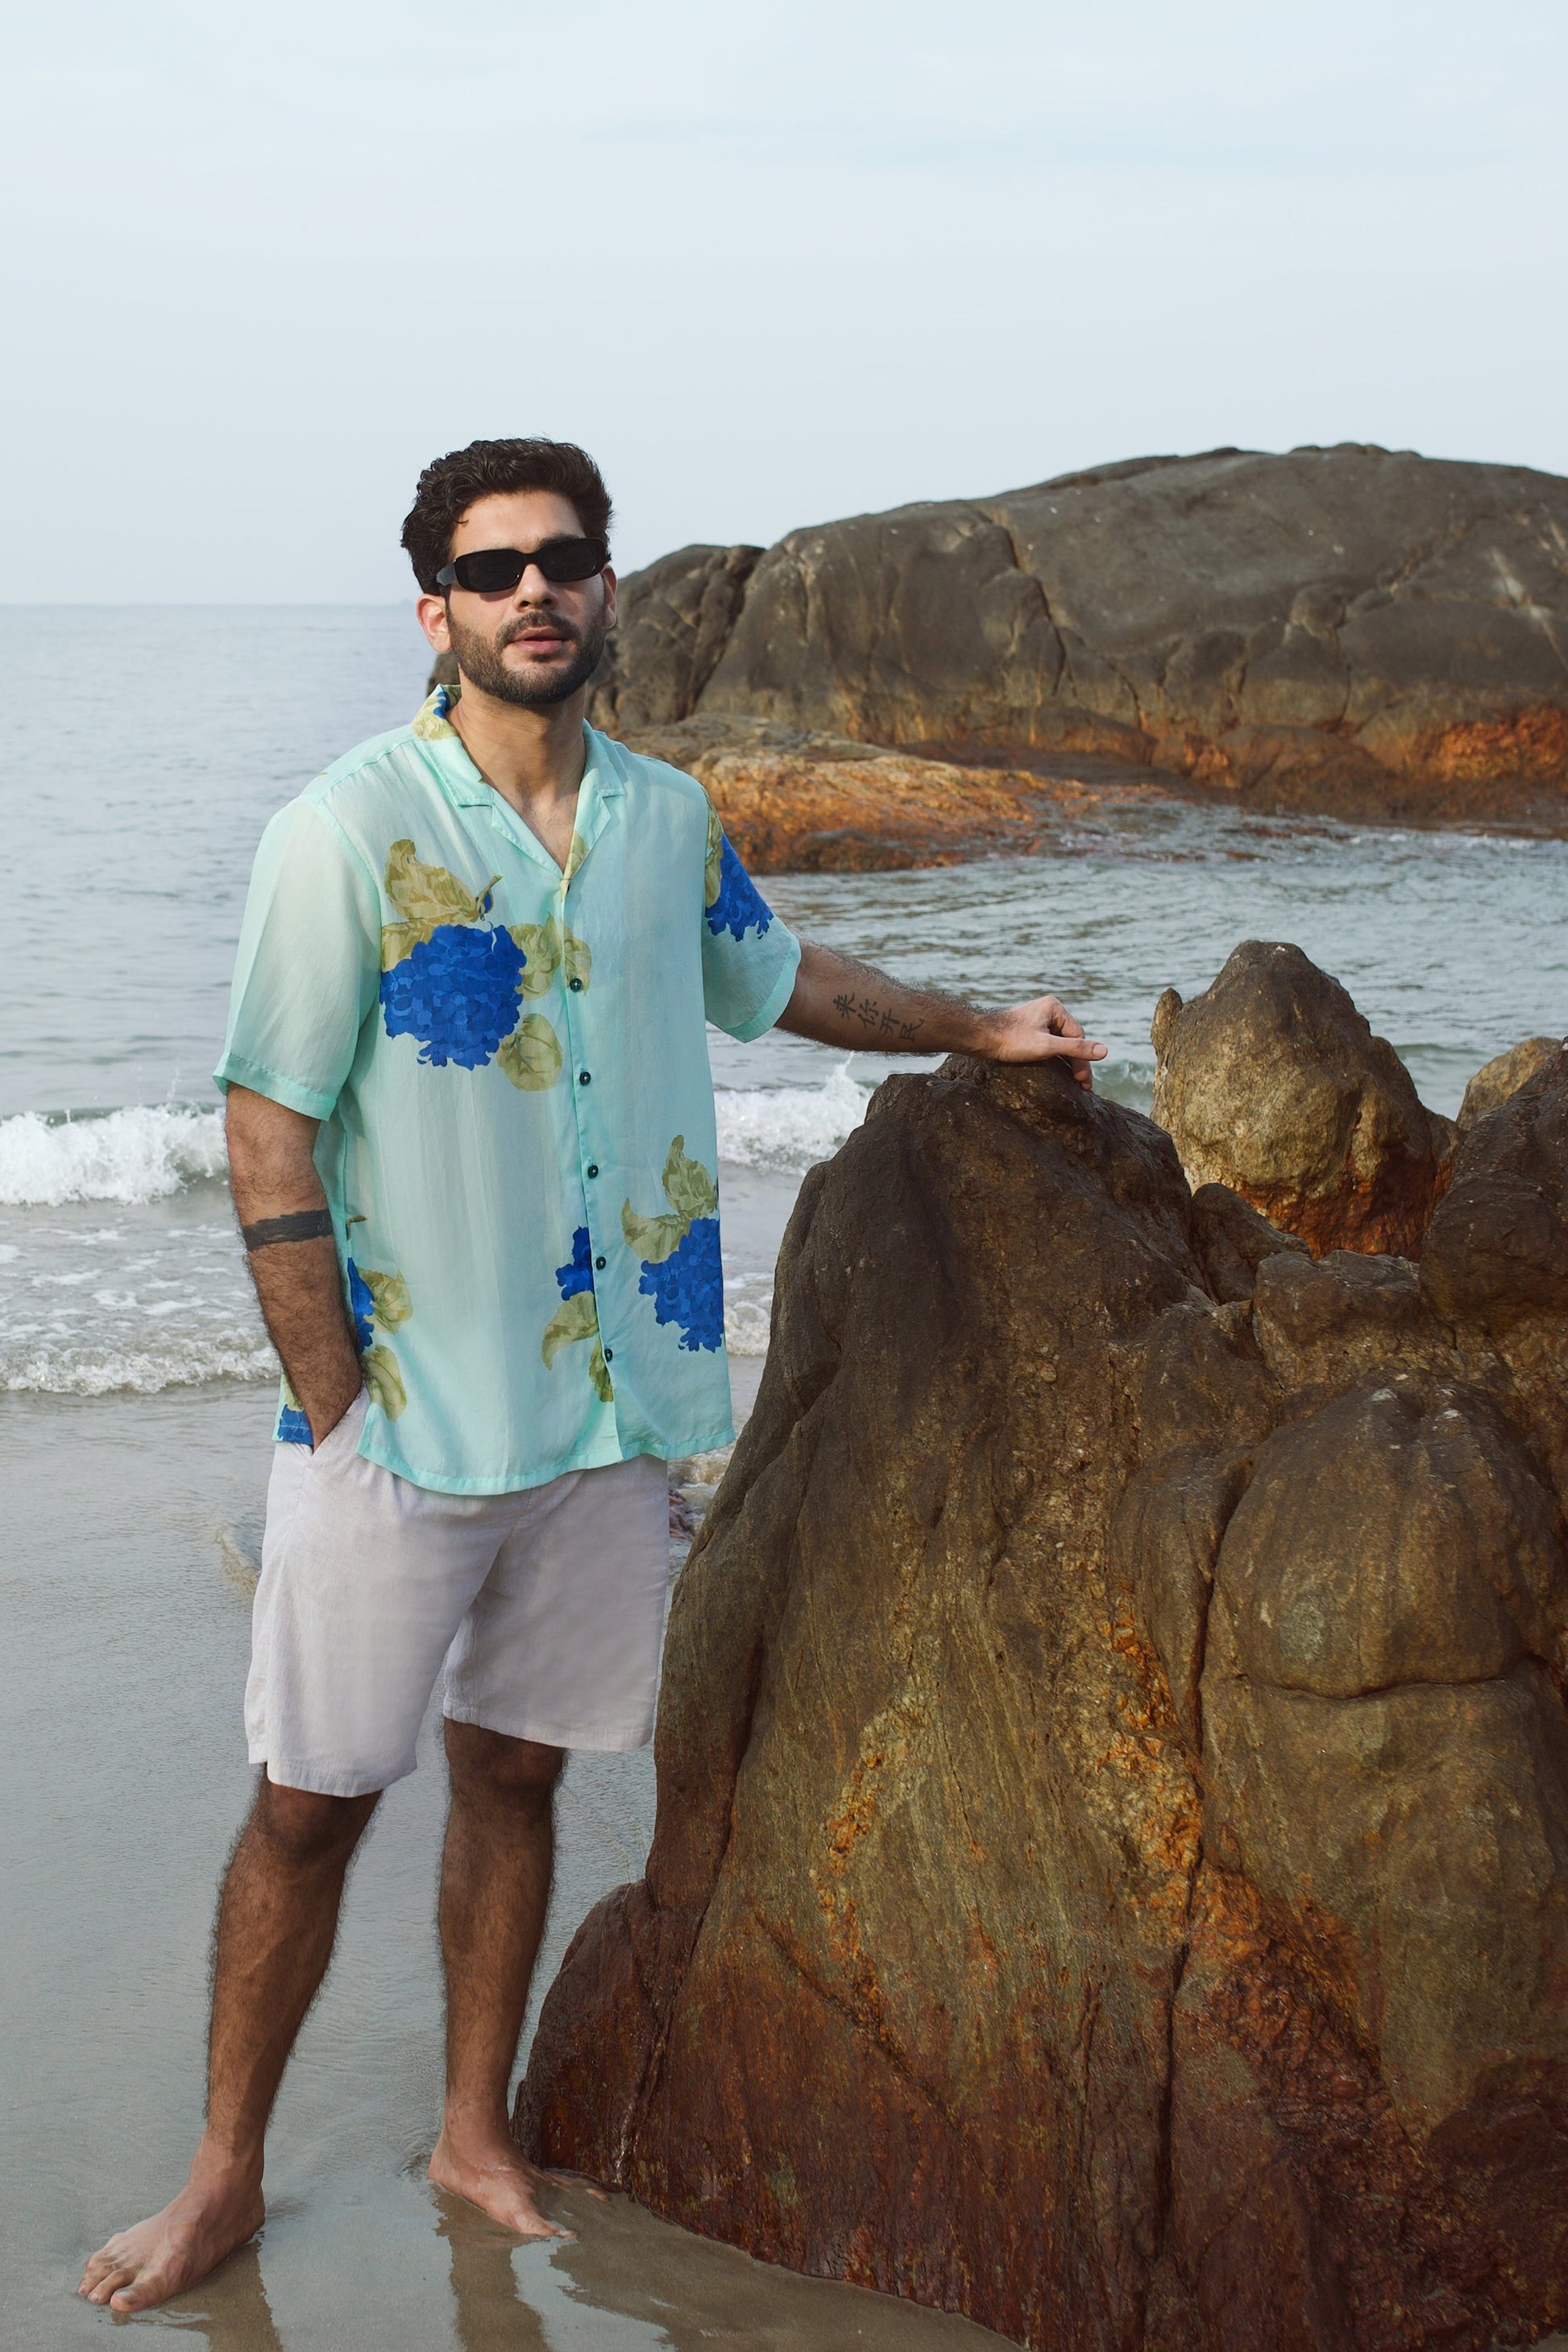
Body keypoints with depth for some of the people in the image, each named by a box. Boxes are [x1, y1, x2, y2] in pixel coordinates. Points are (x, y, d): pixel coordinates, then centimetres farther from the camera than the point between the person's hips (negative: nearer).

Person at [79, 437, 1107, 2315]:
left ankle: (476, 2134, 31)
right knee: (310, 1800, 4)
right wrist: (338, 1407, -15)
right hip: (398, 1418, -4)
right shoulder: (348, 831, -13)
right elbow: (271, 1137, -13)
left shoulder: (668, 821, 4)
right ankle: (225, 2178, 20)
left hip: (607, 1403, 4)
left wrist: (979, 1032, 32)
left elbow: (778, 977, 26)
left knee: (514, 1769, 15)